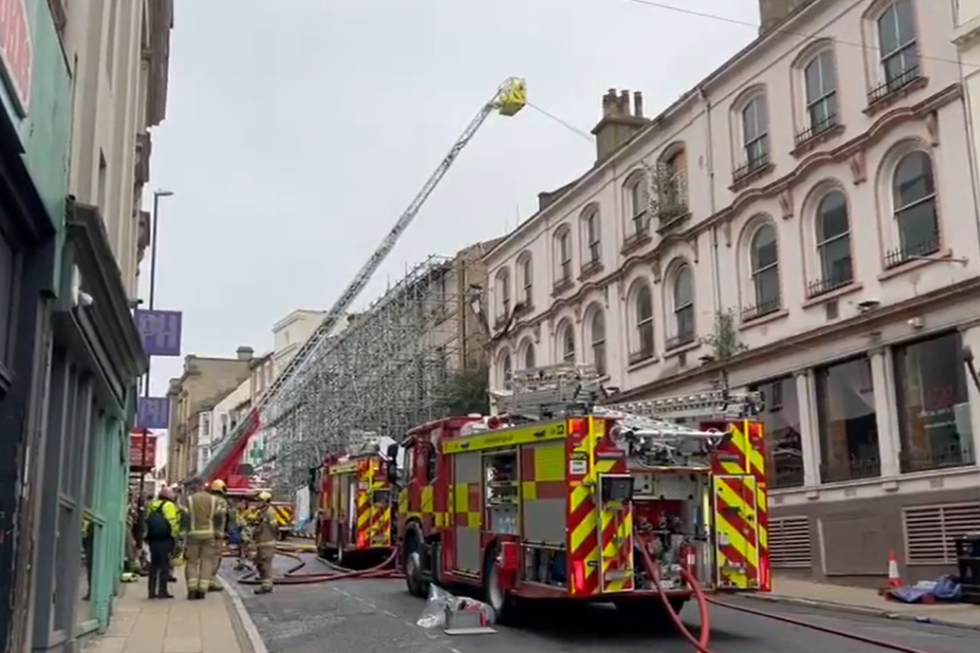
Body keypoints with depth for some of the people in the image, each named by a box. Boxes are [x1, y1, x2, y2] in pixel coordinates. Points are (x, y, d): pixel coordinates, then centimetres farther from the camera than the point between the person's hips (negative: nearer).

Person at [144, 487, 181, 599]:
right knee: (164, 565, -2)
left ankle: (152, 591, 12)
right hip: (165, 539, -6)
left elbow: (147, 521, 11)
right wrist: (174, 536, -3)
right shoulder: (169, 505, -5)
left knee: (154, 565, 12)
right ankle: (162, 591, -3)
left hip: (153, 539, 6)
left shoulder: (152, 505, 14)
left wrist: (148, 538, 15)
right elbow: (173, 523, -12)